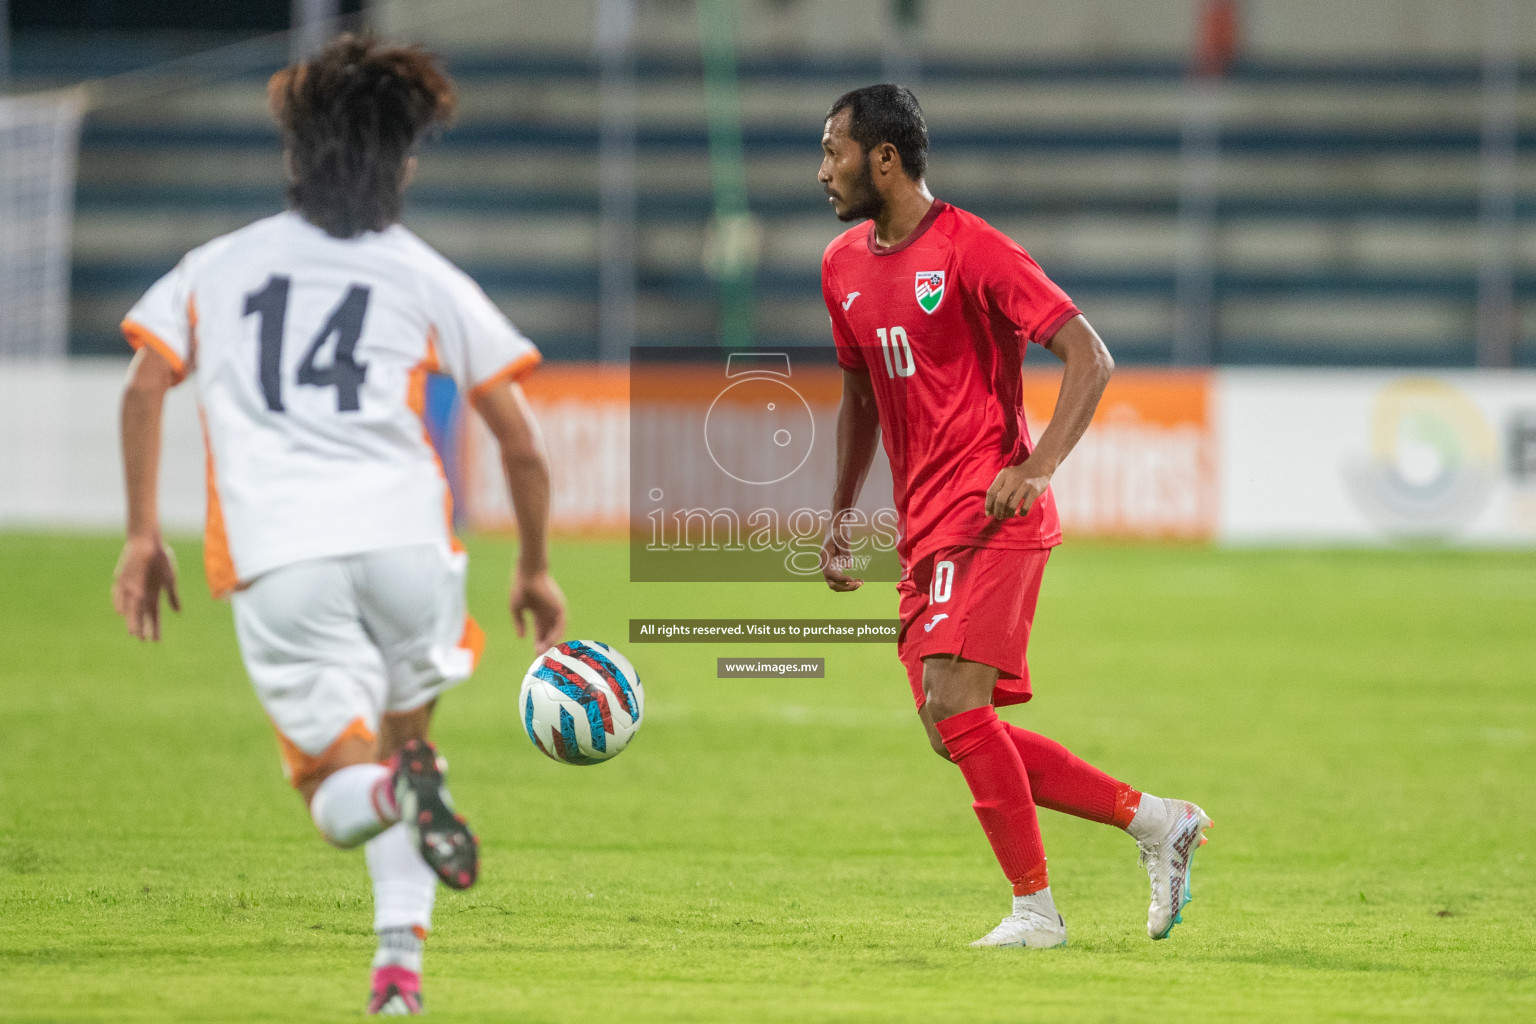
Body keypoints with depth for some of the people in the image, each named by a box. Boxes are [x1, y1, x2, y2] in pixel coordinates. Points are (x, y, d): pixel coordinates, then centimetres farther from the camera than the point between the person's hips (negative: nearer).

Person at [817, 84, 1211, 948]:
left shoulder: (972, 251, -9)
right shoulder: (845, 267, 14)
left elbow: (1091, 358, -12)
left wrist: (1039, 466, -23)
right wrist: (842, 516, 26)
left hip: (989, 513, -8)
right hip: (923, 527, 8)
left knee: (955, 704, -19)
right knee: (955, 731, 2)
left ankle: (1035, 909, -11)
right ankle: (1156, 820, 13)